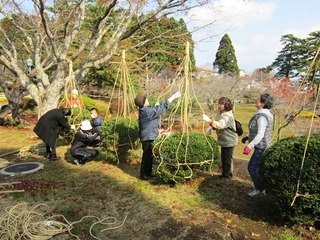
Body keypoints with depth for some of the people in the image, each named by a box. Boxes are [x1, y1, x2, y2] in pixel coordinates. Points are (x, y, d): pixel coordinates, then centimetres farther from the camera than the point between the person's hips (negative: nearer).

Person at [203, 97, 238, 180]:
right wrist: (211, 127, -4)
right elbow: (217, 123, 16)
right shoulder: (220, 112, 2)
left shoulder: (228, 116, -27)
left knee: (227, 158, 4)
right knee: (223, 157, 20)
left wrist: (209, 121, -55)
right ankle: (224, 174, 35)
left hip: (229, 141, -9)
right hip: (223, 140, 9)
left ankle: (228, 175, 20)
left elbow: (220, 125, -44)